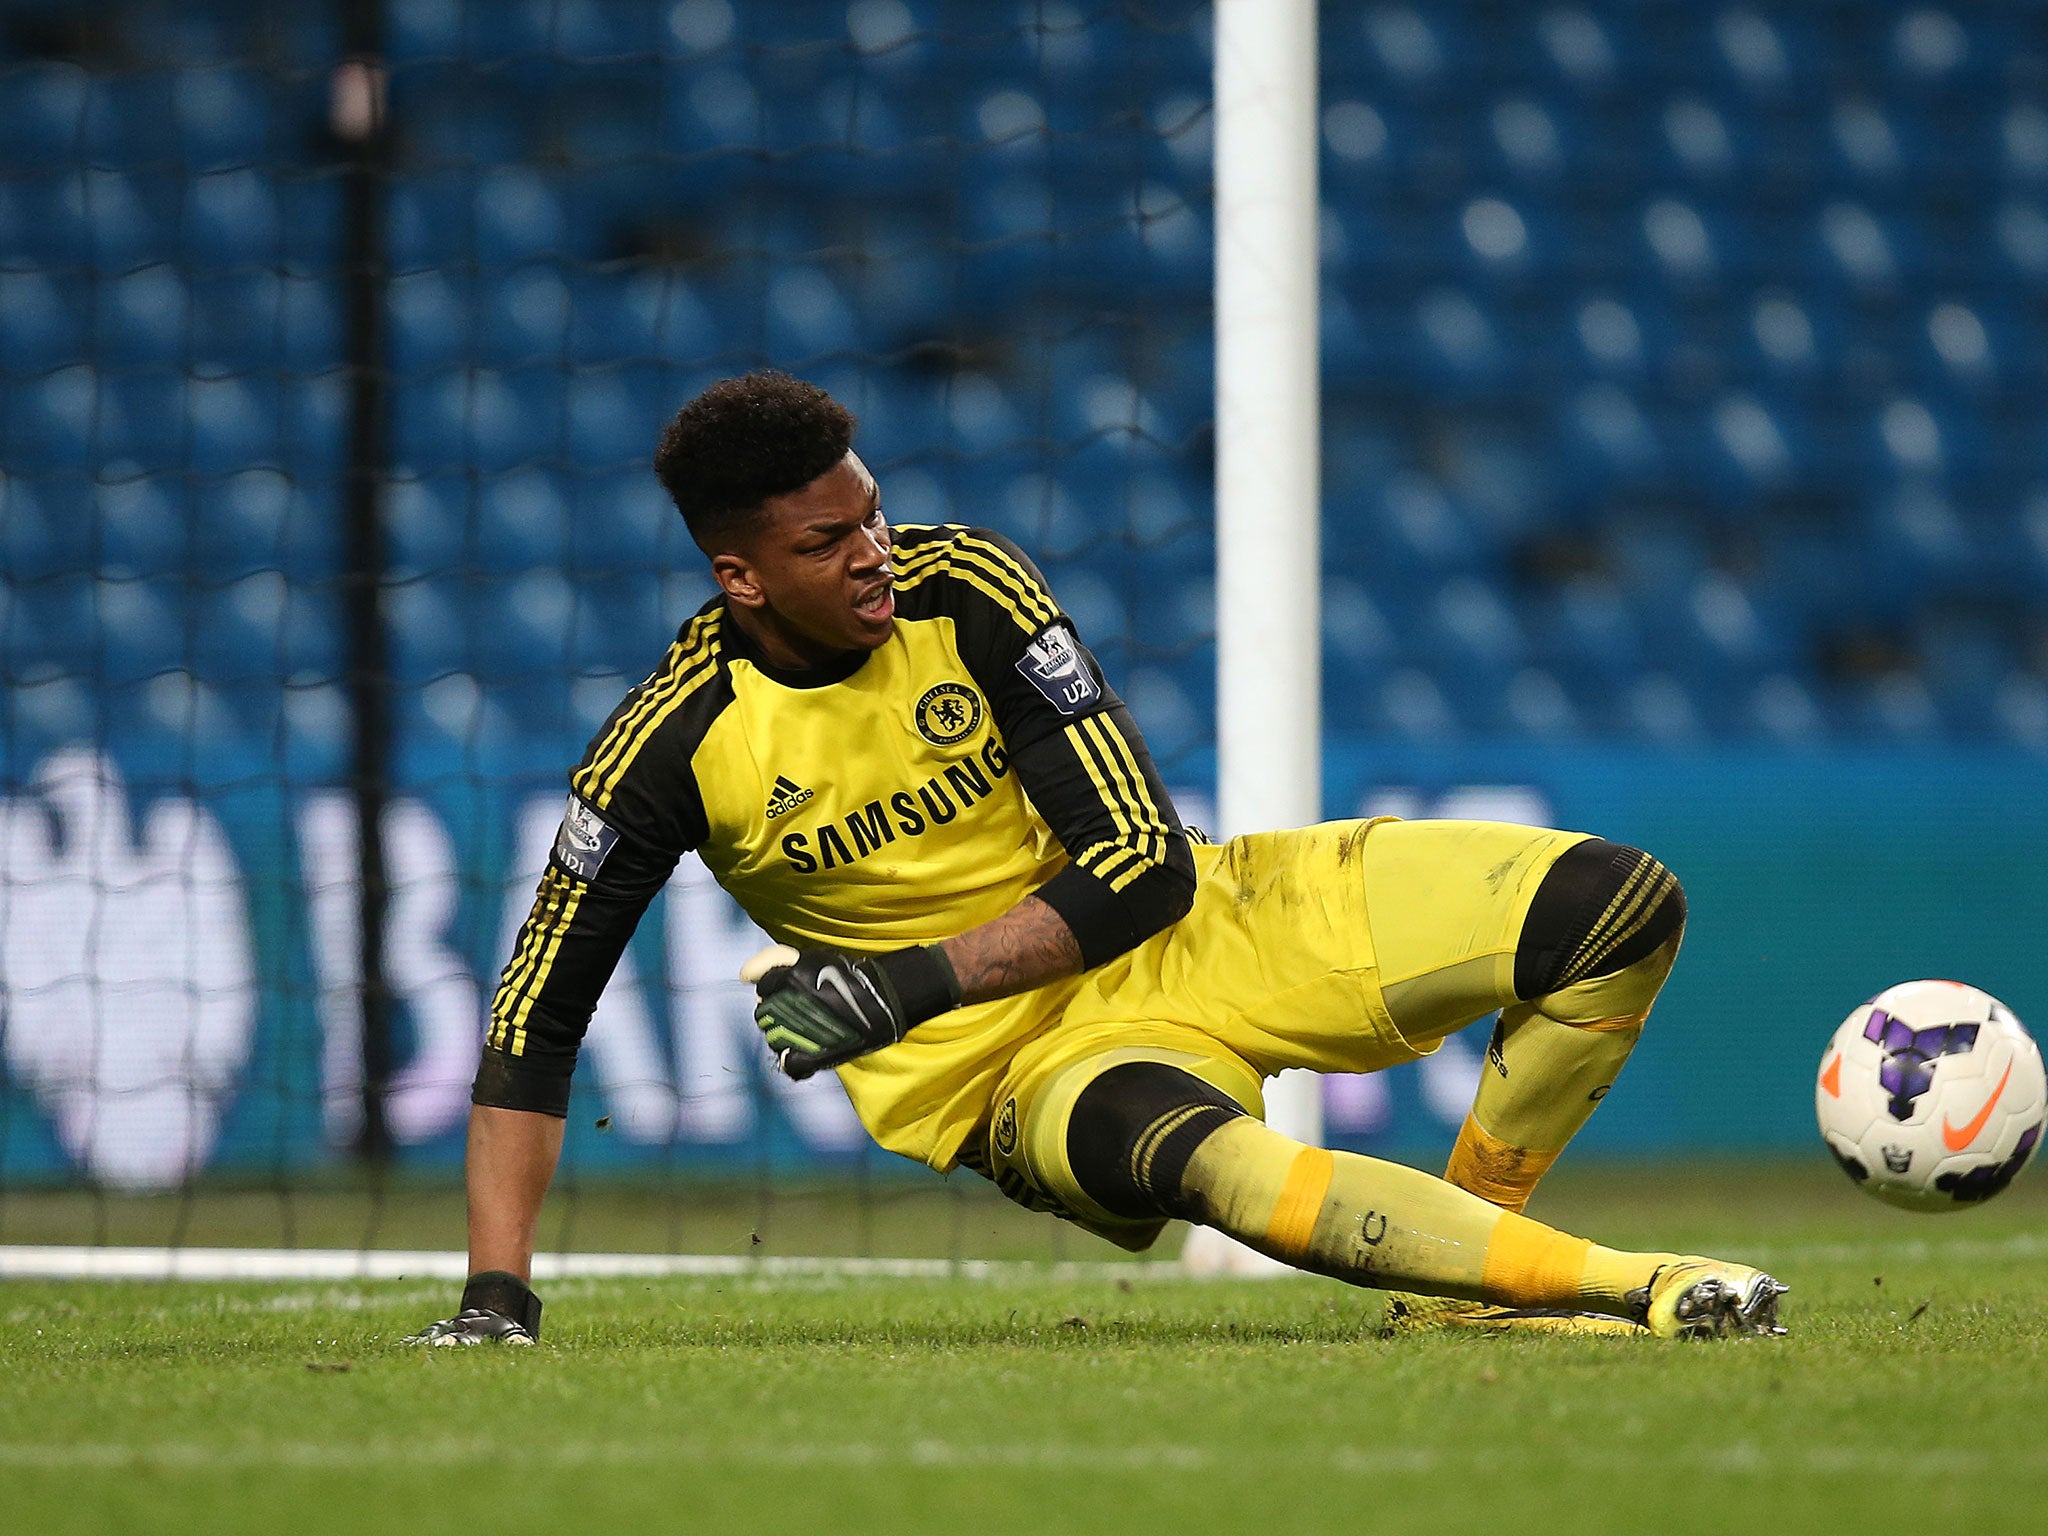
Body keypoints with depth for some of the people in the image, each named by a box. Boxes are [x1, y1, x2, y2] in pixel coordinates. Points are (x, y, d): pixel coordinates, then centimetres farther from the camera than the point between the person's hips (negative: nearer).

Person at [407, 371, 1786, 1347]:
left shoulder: (966, 590, -11)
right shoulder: (675, 747, -13)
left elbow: (1144, 865, -11)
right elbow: (536, 1023, -7)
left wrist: (908, 983, -23)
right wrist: (498, 1296, -16)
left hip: (1180, 927, 3)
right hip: (1016, 1063, -3)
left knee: (1622, 907, -11)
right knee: (1190, 1152, -43)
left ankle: (1468, 1257, -2)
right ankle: (1614, 1282, -43)